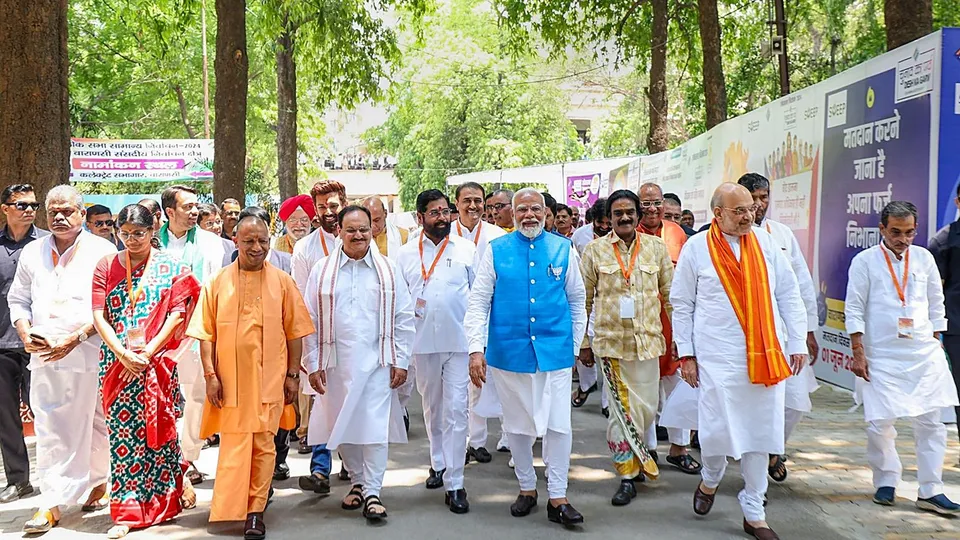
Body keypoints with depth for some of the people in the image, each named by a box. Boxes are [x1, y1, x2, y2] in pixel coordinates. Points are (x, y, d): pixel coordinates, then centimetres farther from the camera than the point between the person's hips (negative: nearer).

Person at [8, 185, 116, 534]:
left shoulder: (102, 252, 0)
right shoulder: (32, 253, 14)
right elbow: (17, 299, 20)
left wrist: (74, 338, -14)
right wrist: (26, 334, 2)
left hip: (90, 354, -3)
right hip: (44, 357, 3)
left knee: (94, 424, 5)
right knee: (49, 430, 0)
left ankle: (99, 483, 23)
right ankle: (51, 504, 2)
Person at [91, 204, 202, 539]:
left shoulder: (171, 267, 4)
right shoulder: (106, 266, 7)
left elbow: (176, 315, -3)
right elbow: (99, 316, 2)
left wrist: (146, 354, -12)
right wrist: (123, 354, -11)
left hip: (158, 363, -1)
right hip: (117, 361, 1)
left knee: (158, 427, 3)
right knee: (121, 430, 0)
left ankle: (168, 494, 24)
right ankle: (127, 511, 6)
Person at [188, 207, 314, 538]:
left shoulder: (282, 282, 3)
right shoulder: (218, 282, 3)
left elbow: (295, 332, 5)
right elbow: (206, 333, 3)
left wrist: (293, 374, 2)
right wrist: (210, 375, -4)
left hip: (269, 379, 0)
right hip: (230, 379, 0)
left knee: (263, 444, 1)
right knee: (233, 444, 5)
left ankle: (255, 511, 10)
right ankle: (230, 510, 19)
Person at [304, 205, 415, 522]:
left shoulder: (387, 270, 4)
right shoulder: (322, 271, 4)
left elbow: (404, 318, 5)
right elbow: (310, 321, 5)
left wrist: (400, 361, 0)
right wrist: (313, 364, 1)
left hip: (376, 363, -1)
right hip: (336, 365, 1)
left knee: (375, 426, -5)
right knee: (341, 426, 9)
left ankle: (372, 492, 4)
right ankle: (357, 481, 28)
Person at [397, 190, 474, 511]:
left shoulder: (467, 250, 1)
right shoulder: (406, 254, 4)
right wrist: (411, 309, -11)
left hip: (459, 341, -2)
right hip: (423, 342, 2)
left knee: (456, 409, -5)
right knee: (432, 407, 16)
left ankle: (454, 482, -1)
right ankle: (439, 463, 34)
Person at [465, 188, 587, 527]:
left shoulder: (563, 249, 4)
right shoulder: (496, 250, 1)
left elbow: (576, 300, 12)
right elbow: (478, 301, -1)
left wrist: (575, 344, 11)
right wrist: (476, 349, -8)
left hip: (555, 351, 0)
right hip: (509, 351, 0)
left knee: (558, 425, -2)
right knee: (517, 424, 12)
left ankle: (557, 498, 9)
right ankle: (526, 488, 29)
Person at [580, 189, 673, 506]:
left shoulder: (656, 247, 6)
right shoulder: (595, 250, 2)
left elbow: (670, 294, 10)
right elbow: (583, 300, 5)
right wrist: (582, 343, 4)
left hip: (647, 341, 2)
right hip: (610, 342, -2)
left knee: (647, 408, 7)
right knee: (623, 410, -1)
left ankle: (628, 457, 34)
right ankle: (627, 477, 11)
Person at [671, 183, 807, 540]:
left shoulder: (764, 242, 6)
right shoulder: (697, 248, -1)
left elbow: (788, 294, 10)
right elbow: (681, 305, 4)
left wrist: (797, 343, 6)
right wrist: (685, 354, 1)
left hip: (766, 357, 3)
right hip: (718, 357, -3)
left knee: (760, 433, 7)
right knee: (718, 430, -4)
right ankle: (710, 480, 30)